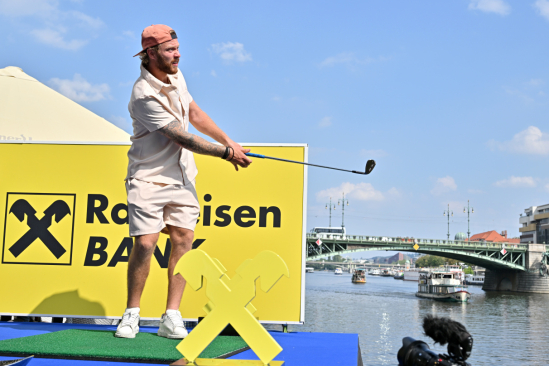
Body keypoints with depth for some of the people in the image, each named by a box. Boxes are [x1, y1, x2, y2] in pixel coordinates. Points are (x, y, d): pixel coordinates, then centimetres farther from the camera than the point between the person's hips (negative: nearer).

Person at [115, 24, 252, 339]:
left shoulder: (176, 75, 5)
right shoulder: (145, 95, -21)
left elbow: (195, 115, 18)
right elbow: (182, 138, -19)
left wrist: (229, 141, 13)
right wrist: (226, 154, -13)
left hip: (182, 175, 7)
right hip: (149, 177, -7)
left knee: (184, 239, -2)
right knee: (145, 242, -12)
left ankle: (172, 317, 3)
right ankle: (132, 314, 7)